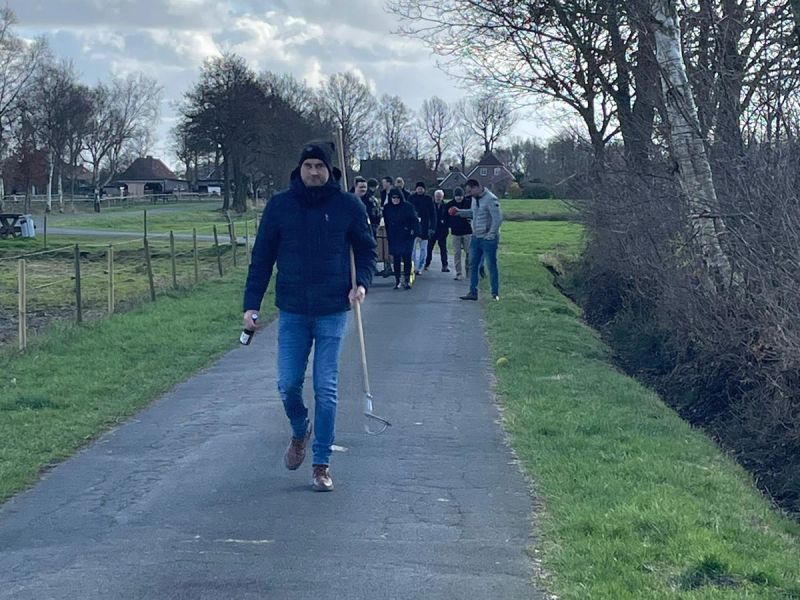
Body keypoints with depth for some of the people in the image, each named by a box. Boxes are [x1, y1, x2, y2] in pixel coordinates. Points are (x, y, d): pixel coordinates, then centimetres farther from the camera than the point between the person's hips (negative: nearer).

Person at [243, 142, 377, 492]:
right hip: (291, 312, 1)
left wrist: (362, 283, -8)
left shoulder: (348, 206, -2)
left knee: (325, 389, 0)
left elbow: (366, 249, 9)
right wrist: (251, 304, -1)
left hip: (332, 312, -1)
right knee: (288, 384, 2)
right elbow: (261, 257, 5)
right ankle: (300, 432, 34)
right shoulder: (279, 206, 0)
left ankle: (321, 464, 10)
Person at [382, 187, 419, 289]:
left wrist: (413, 231, -10)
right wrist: (388, 234, 8)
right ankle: (397, 280, 9)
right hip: (393, 238, 2)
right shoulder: (387, 208, 4)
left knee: (407, 258, -3)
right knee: (396, 259, 5)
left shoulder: (408, 206, -4)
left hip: (407, 237, -2)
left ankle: (406, 280, 2)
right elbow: (386, 223, 12)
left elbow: (415, 220, -1)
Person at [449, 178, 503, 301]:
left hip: (488, 239, -9)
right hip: (476, 238, 9)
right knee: (473, 265, 9)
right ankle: (473, 292, 15)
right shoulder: (475, 199, 10)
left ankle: (495, 293, 5)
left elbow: (498, 218, -21)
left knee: (491, 266, -2)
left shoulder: (490, 199, -17)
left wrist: (491, 235, -20)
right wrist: (459, 212, 16)